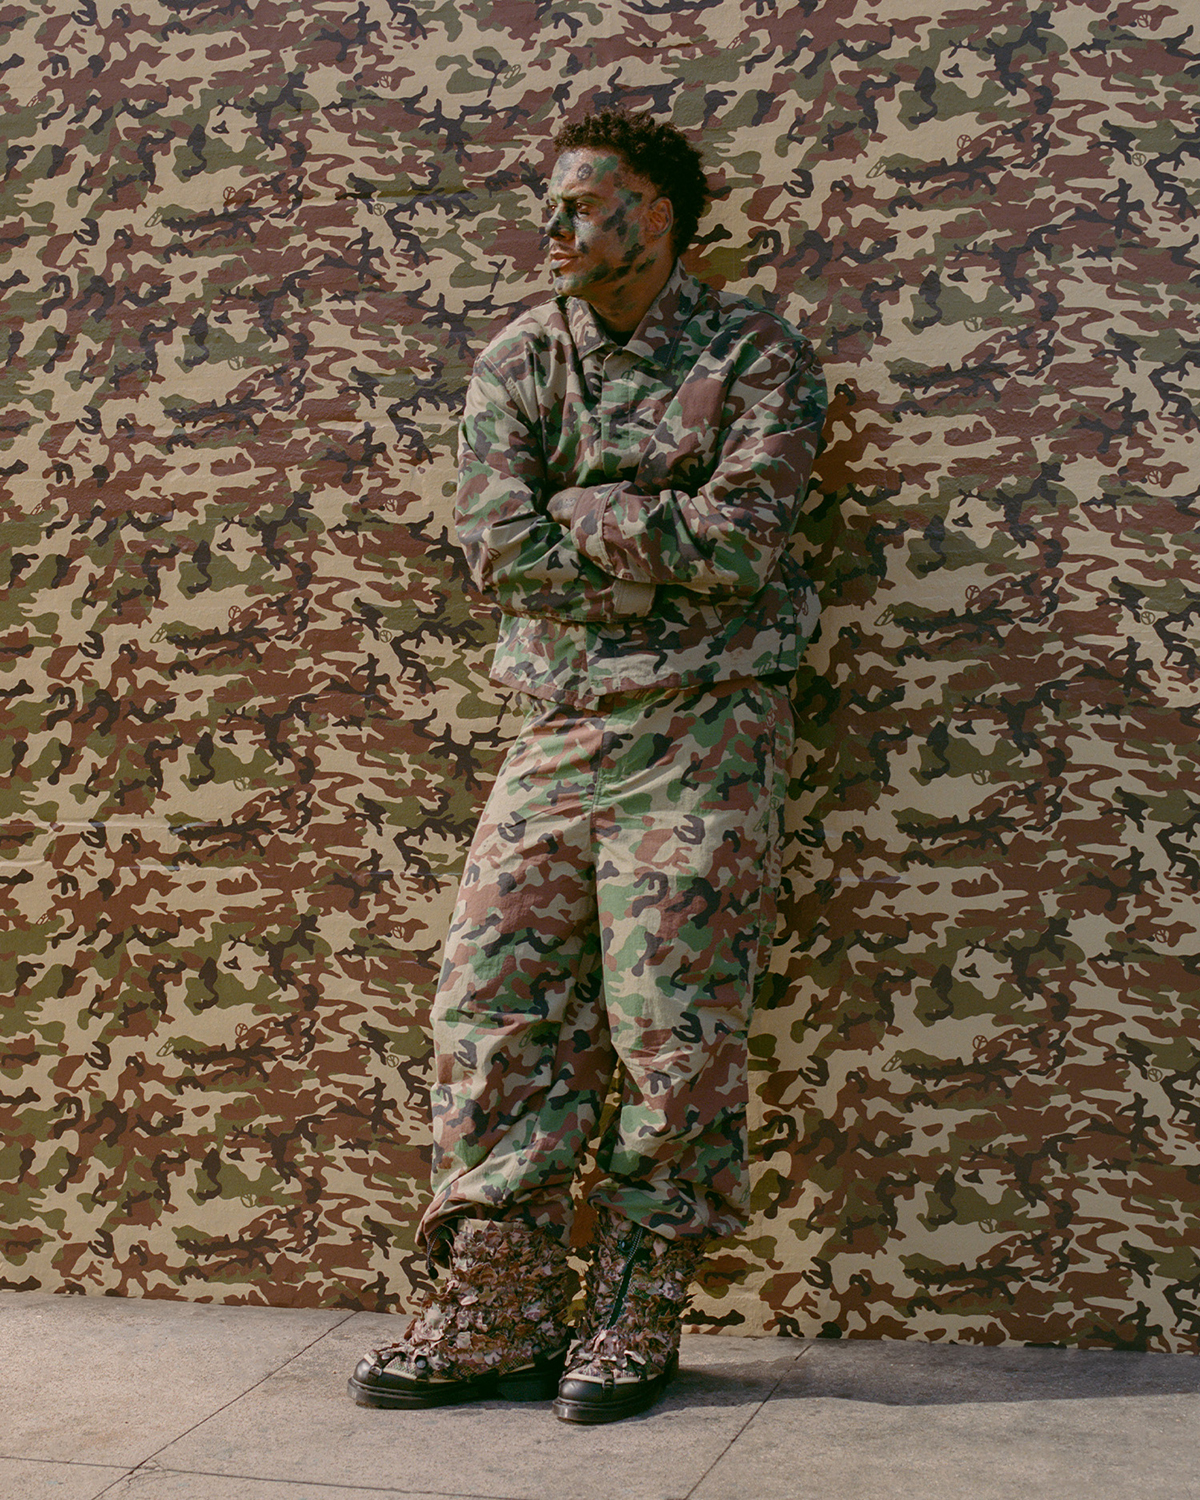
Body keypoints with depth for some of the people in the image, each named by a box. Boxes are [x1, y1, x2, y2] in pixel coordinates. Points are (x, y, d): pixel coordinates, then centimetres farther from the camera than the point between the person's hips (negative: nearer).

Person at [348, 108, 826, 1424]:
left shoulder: (756, 356, 0)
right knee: (491, 1006, 1)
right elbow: (497, 549, -4)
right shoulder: (518, 362, 10)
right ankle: (495, 1316, 13)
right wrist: (662, 532, -9)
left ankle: (633, 1326, 14)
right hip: (558, 728, 4)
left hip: (699, 732, -4)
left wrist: (575, 518, -9)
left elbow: (741, 540, -15)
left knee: (675, 1036, -1)